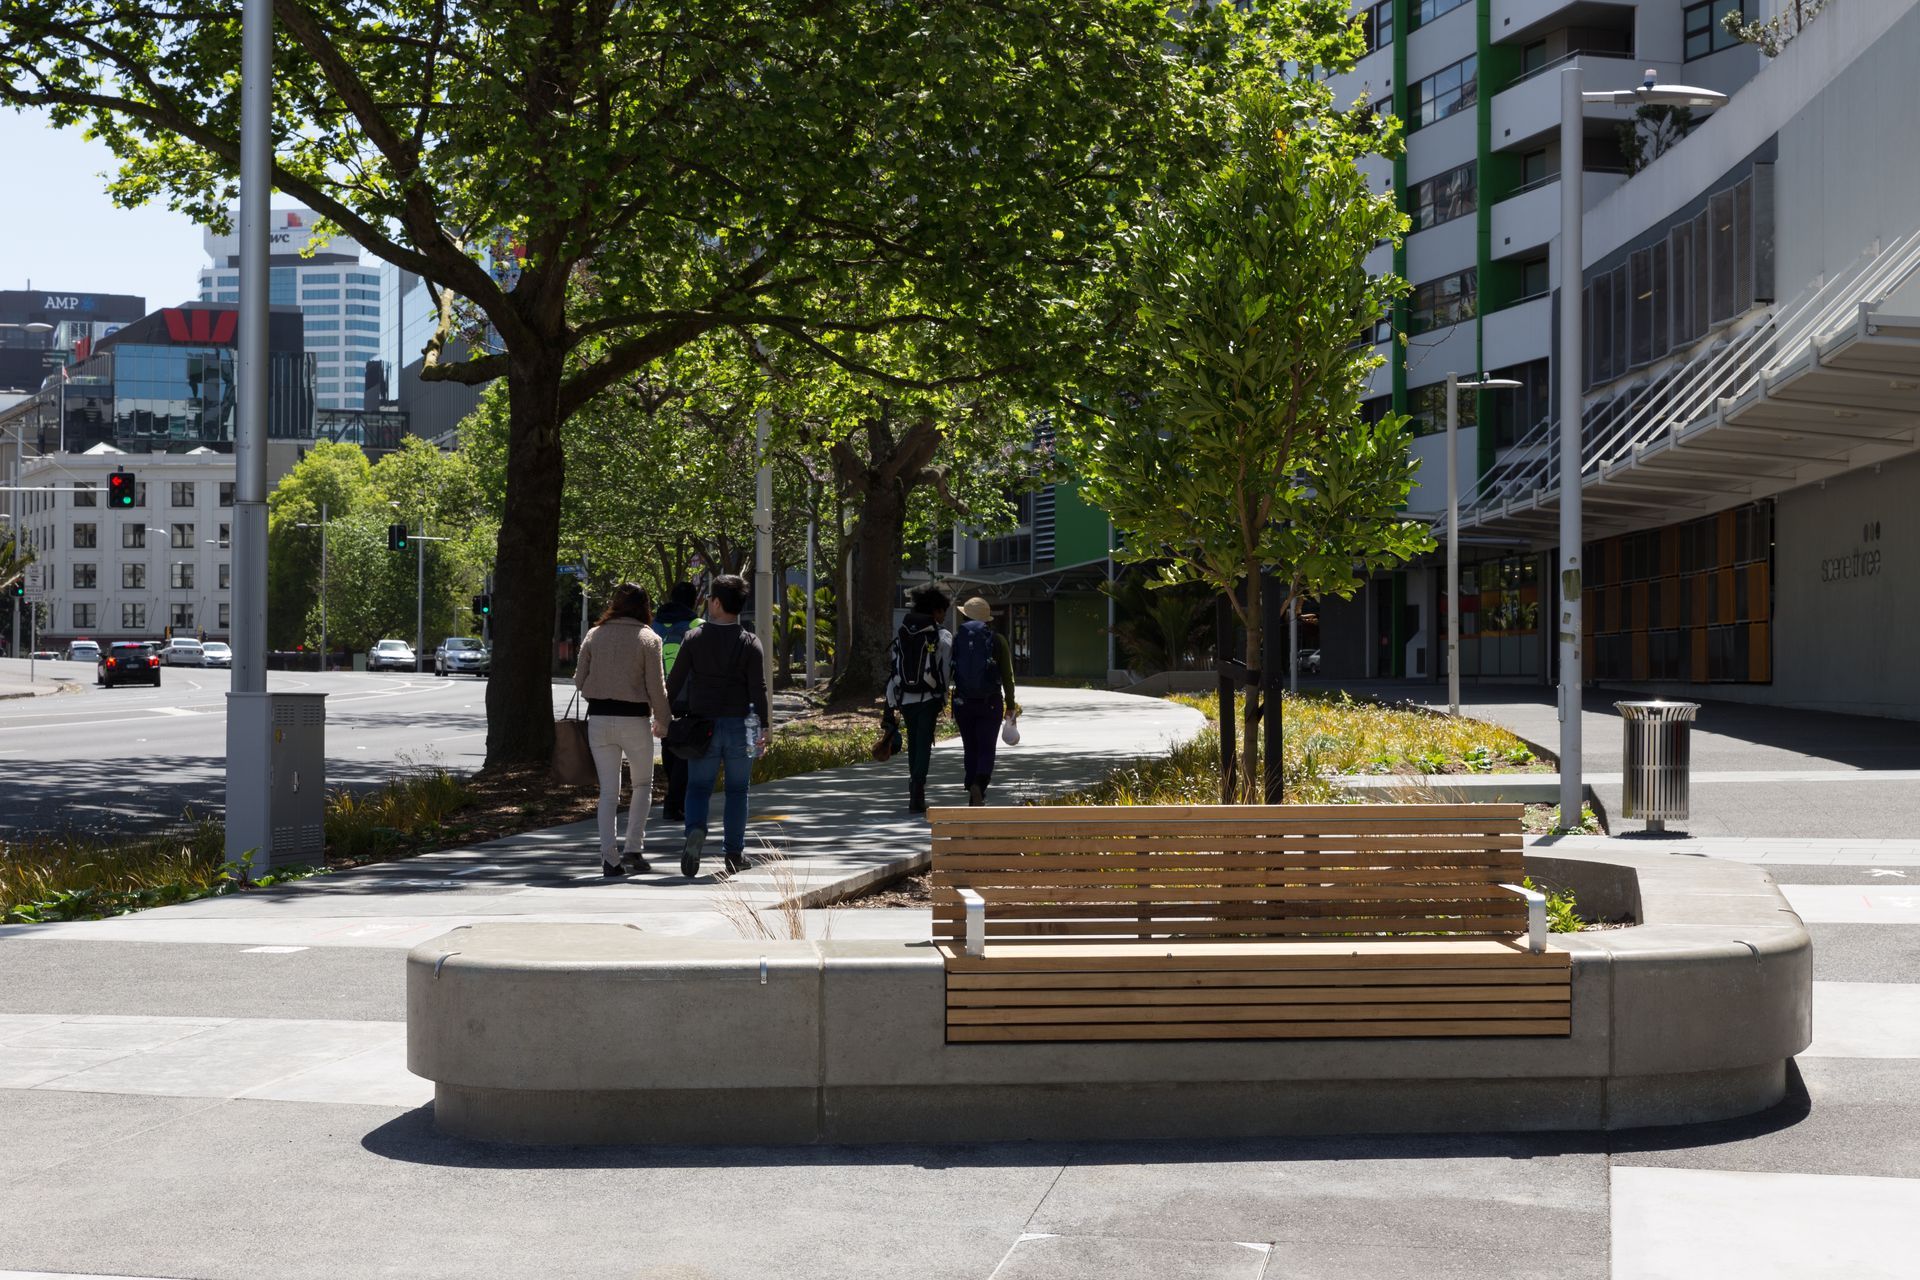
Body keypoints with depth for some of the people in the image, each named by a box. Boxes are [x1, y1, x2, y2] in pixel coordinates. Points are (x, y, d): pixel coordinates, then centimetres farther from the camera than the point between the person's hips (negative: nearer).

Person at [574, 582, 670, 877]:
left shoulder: (594, 636, 4)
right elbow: (656, 687, -7)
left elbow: (579, 681, 7)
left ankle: (609, 859, 3)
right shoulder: (648, 639, -6)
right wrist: (662, 722, 6)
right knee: (642, 784, 16)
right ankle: (634, 848, 8)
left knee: (608, 790, 8)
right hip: (634, 719, -3)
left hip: (598, 719, 3)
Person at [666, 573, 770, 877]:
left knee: (698, 786, 8)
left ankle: (695, 830, -20)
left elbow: (674, 683, 0)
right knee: (737, 790, 10)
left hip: (702, 724, 0)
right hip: (739, 726, 0)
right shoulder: (750, 643, -4)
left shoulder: (694, 639, -2)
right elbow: (759, 689, -7)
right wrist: (764, 728, -3)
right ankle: (735, 853, 14)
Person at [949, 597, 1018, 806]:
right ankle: (979, 785, -24)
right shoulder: (997, 640, -3)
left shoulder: (956, 638, 0)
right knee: (986, 748, 2)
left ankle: (974, 796, 12)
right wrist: (1010, 705, 5)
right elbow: (1007, 676, -2)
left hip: (963, 702, 2)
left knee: (970, 749, 12)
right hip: (991, 703, -2)